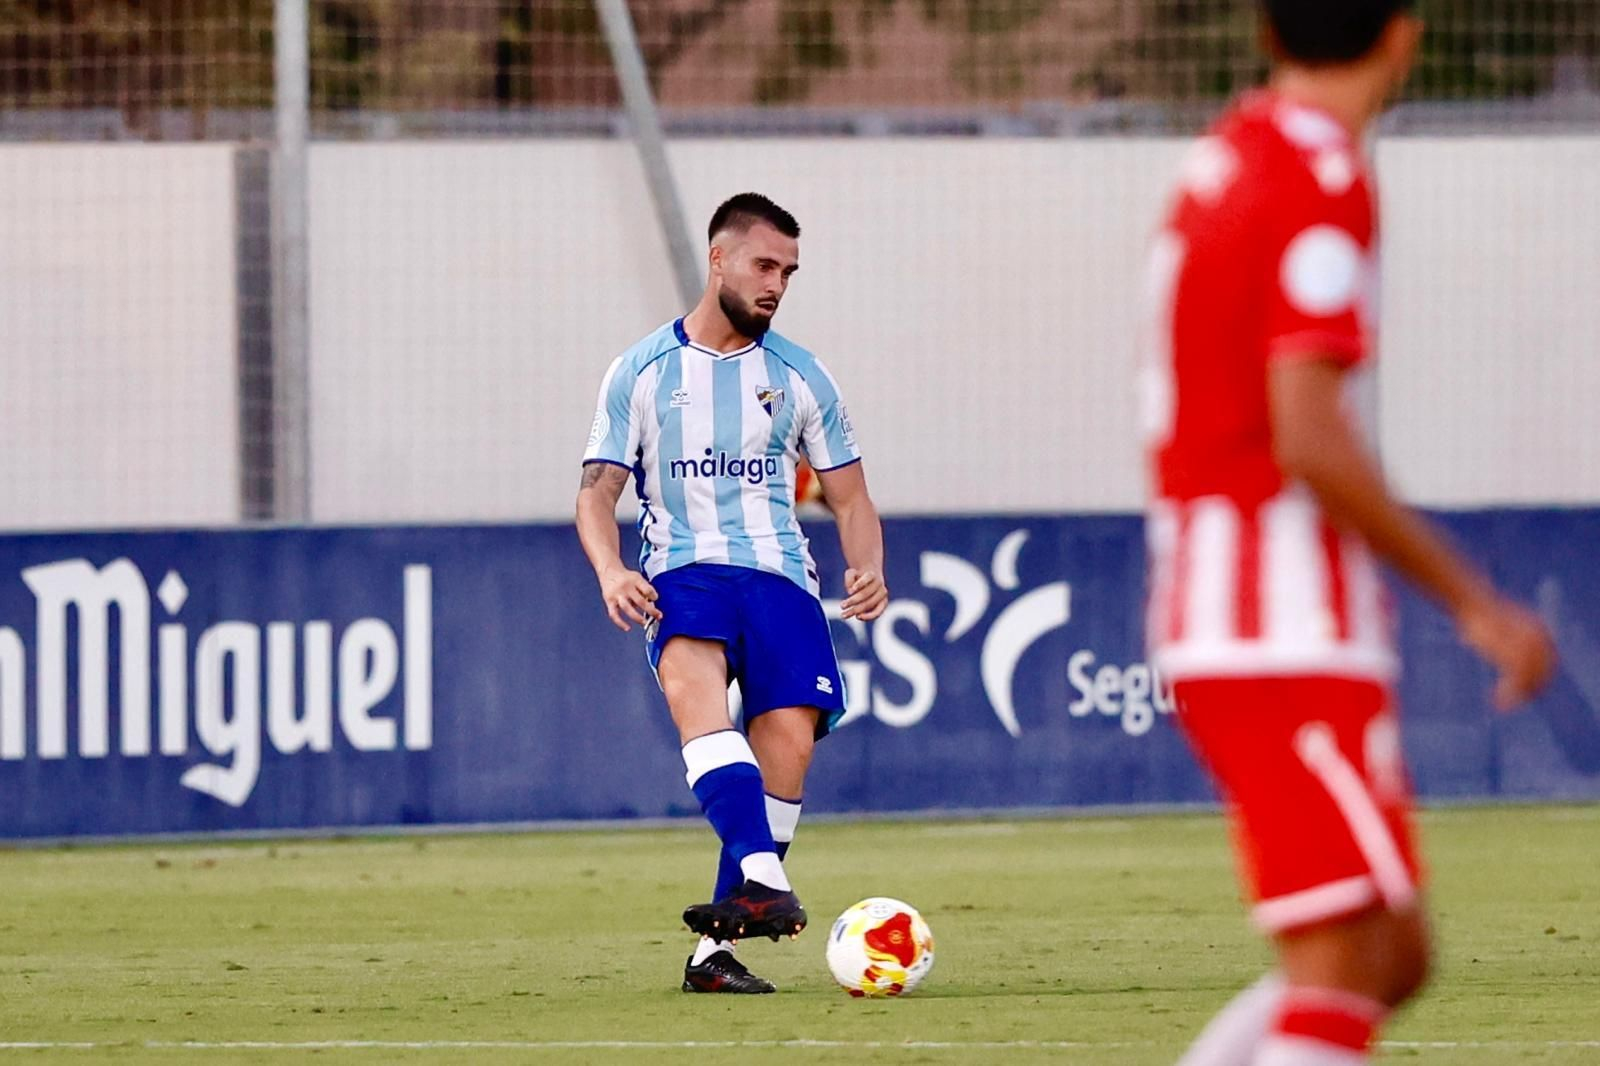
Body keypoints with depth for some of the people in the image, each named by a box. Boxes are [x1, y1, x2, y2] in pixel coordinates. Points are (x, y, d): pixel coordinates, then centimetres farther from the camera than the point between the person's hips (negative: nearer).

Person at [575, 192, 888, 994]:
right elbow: (597, 491, 7)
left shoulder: (800, 378, 16)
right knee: (692, 679, -35)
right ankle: (765, 877, -52)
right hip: (683, 570, -3)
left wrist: (867, 567, -4)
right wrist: (610, 571, -14)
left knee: (789, 735, -19)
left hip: (779, 575, 3)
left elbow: (849, 499, 18)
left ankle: (716, 947, -11)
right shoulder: (642, 372, 10)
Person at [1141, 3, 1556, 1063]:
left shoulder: (1226, 159, 14)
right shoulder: (1323, 181, -13)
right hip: (1293, 644, -9)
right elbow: (1311, 444, -20)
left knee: (1394, 960, 11)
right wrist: (1473, 603, -15)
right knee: (1343, 971, -11)